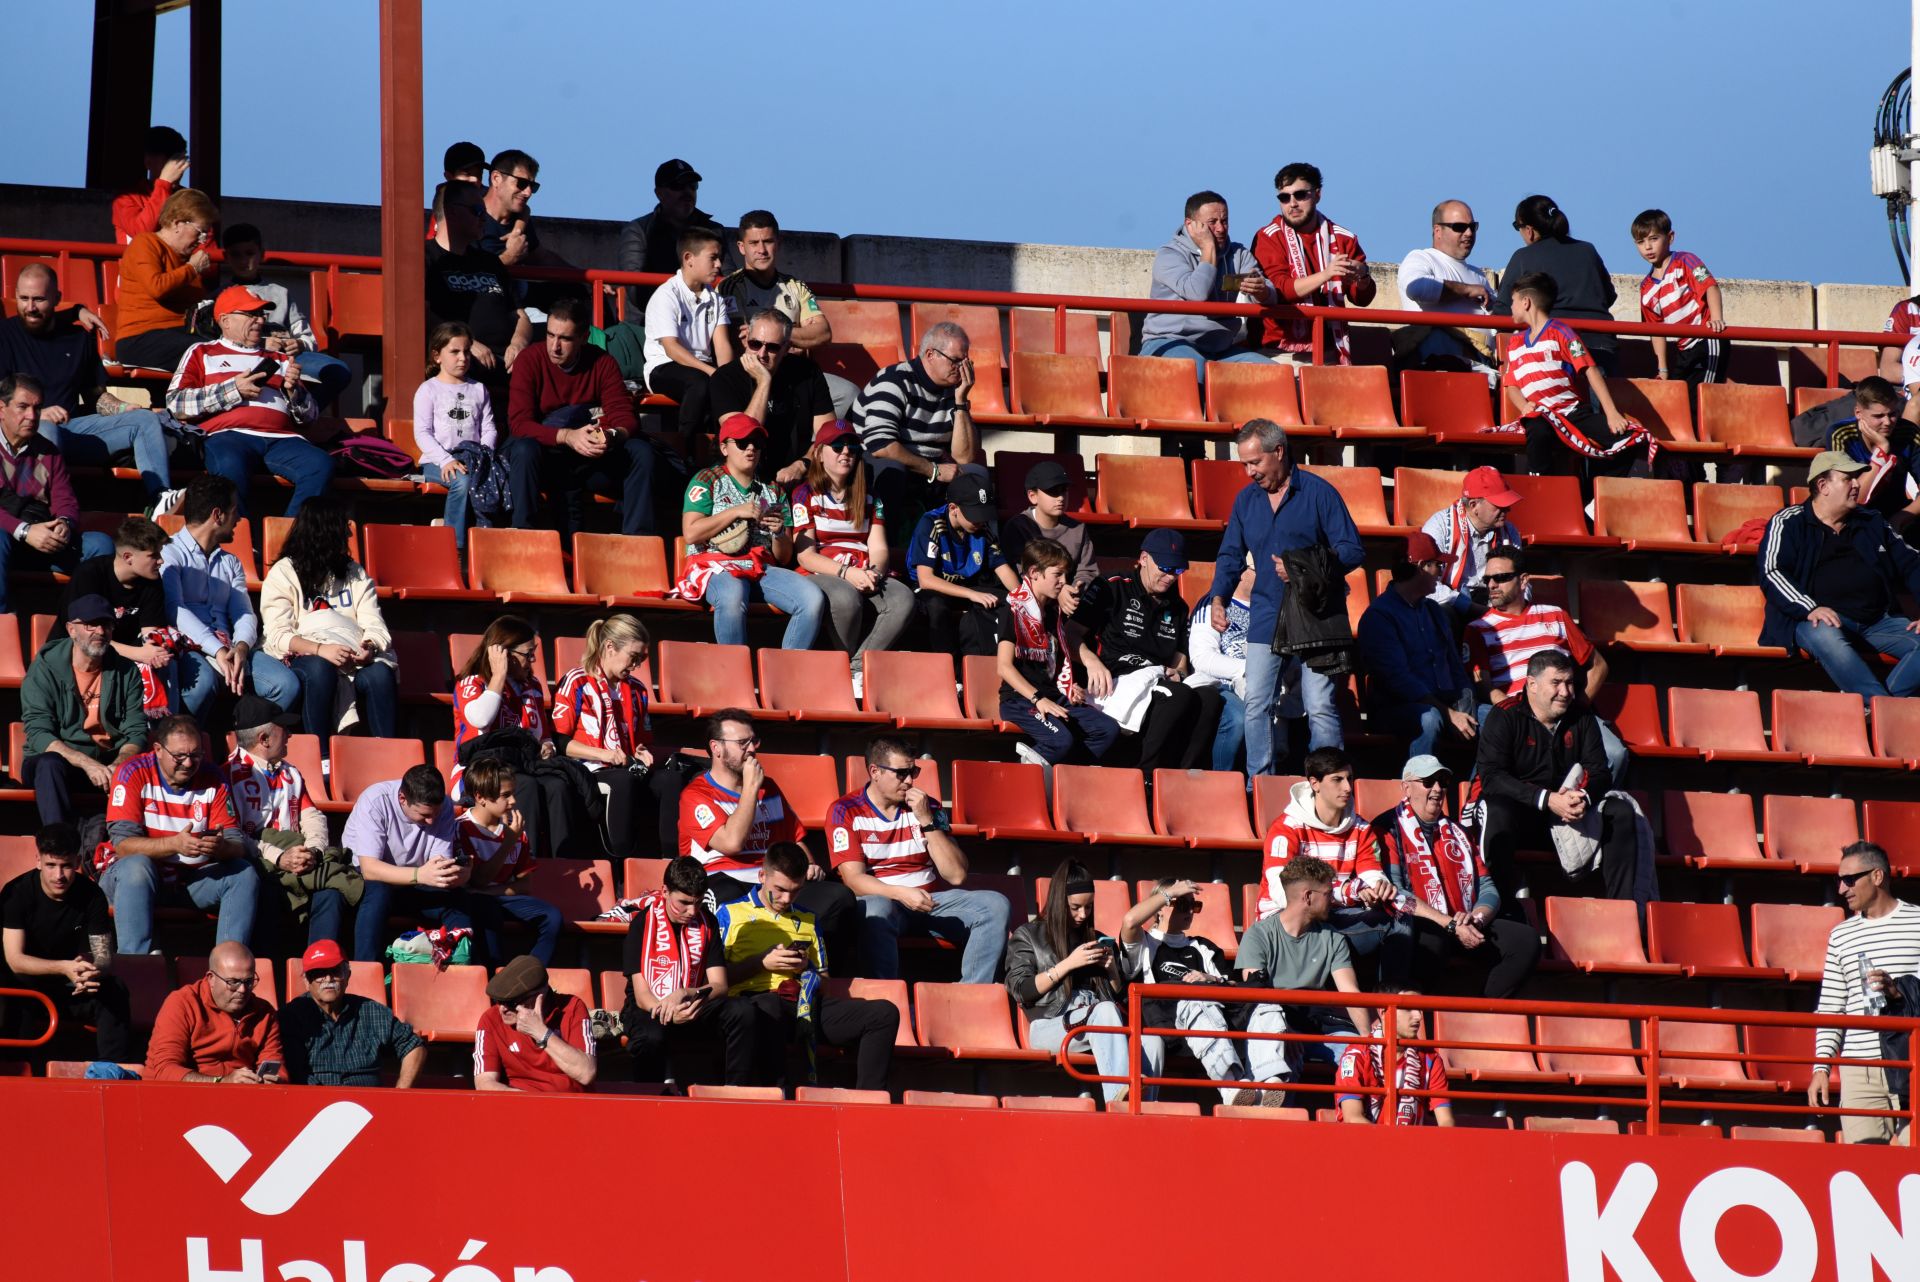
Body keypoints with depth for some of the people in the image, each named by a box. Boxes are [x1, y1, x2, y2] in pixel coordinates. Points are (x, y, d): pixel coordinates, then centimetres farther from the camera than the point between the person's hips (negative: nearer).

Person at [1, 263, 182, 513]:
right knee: (45, 430, -41)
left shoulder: (79, 337, 19)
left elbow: (95, 394, 24)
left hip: (76, 426, 6)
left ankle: (160, 499, -26)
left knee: (145, 420, -9)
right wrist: (36, 414, -22)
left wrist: (123, 409, 3)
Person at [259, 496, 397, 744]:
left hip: (355, 659, 3)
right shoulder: (284, 573, 5)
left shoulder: (355, 574, 19)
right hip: (299, 657, -3)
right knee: (320, 670, -37)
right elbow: (278, 635, -8)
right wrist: (319, 649, -25)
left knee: (380, 674, -29)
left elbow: (375, 626, 6)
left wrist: (370, 647, -19)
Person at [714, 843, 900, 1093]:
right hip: (755, 998, -6)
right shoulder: (730, 914, 14)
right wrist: (762, 963, -4)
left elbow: (824, 983, 29)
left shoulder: (807, 921, 29)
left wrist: (807, 969, 7)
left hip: (807, 1003, 6)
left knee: (885, 1013, -16)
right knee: (769, 1008, -46)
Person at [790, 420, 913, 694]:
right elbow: (804, 556, -4)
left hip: (864, 577, 4)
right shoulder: (805, 495, 6)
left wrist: (873, 572, -14)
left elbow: (879, 549, 11)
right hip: (818, 577, -4)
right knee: (846, 598, -40)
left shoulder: (867, 499, 21)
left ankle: (857, 667, -25)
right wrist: (847, 573, -19)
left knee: (903, 599, -29)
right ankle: (844, 666, -18)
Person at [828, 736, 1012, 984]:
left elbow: (956, 875, 2)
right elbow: (853, 879, -12)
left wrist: (927, 821, -7)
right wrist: (902, 894, -28)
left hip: (931, 901, 4)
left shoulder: (926, 807, 10)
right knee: (876, 909, -40)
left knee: (996, 905, -19)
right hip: (883, 900, -4)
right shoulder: (845, 812, -1)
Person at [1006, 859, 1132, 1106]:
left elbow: (1119, 995, 28)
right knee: (1104, 1011, -38)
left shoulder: (1098, 939, 26)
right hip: (1050, 1025, -4)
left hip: (1100, 1017, 4)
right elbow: (1021, 991, 0)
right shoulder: (1028, 936, 13)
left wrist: (1112, 969, 6)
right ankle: (1119, 1097, -54)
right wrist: (1068, 964, -5)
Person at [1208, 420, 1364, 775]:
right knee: (1257, 706, -1)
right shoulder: (1246, 500, 11)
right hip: (1265, 619, 5)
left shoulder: (1318, 493, -3)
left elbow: (1352, 551, -4)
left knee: (1320, 708, -8)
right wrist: (1218, 598, 2)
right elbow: (1231, 556, 18)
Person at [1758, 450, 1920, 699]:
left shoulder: (1872, 522, 23)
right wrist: (1810, 609, -23)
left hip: (1877, 620, 5)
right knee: (1824, 634, -40)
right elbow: (1772, 574, -7)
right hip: (1824, 619, -5)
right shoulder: (1789, 524, 7)